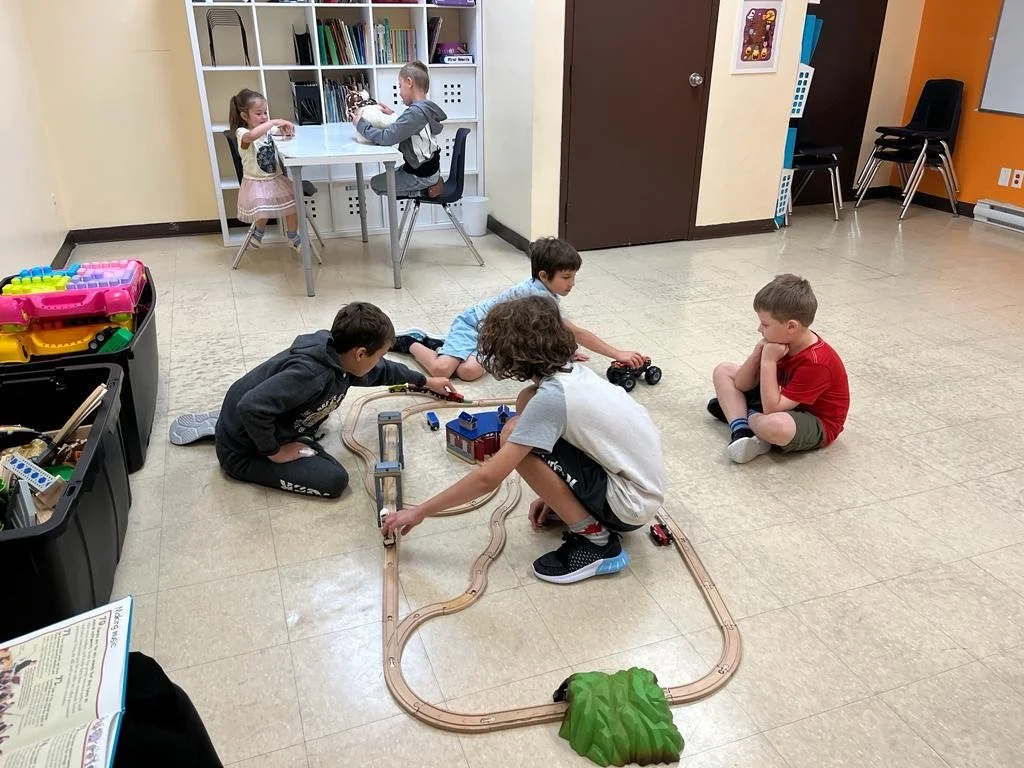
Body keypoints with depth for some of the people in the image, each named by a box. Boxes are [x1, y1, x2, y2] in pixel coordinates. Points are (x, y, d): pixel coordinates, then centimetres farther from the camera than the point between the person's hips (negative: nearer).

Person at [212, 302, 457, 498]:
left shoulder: (338, 355, -5)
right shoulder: (311, 372, -34)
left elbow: (382, 370, 15)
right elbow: (251, 407, -40)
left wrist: (425, 381, 28)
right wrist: (274, 452, -25)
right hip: (243, 452, -9)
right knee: (334, 480, -16)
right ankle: (246, 471, -3)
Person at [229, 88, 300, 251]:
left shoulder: (268, 129, 4)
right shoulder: (241, 133, -16)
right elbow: (251, 136, -40)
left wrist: (287, 128, -14)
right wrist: (274, 122, -37)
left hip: (276, 179, 6)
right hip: (256, 183, -6)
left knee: (293, 204, -6)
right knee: (264, 213, -25)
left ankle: (293, 238, 16)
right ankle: (259, 232, 8)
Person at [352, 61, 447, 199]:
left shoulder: (415, 112, -27)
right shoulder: (426, 108, 1)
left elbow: (386, 138, -30)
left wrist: (360, 124, -17)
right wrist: (393, 115, 5)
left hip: (421, 175, -9)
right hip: (429, 168, 9)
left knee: (376, 183, 10)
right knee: (388, 176, 30)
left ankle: (424, 190, 2)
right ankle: (429, 185, 15)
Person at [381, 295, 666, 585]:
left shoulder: (550, 397, -24)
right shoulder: (572, 371, 1)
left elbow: (488, 478, -23)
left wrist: (418, 512, -13)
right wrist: (556, 494, 17)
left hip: (631, 504, -9)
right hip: (638, 474, 9)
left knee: (514, 435, -17)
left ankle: (596, 541, -6)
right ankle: (581, 507, 14)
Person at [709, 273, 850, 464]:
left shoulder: (816, 362, -32)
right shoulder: (781, 341, -8)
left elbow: (771, 409, -34)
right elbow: (741, 385, -4)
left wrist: (768, 361, -33)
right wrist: (757, 353, -22)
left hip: (816, 424, -8)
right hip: (782, 401, 8)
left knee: (775, 424, -45)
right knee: (723, 371, 3)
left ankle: (739, 413, -9)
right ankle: (741, 430, -17)